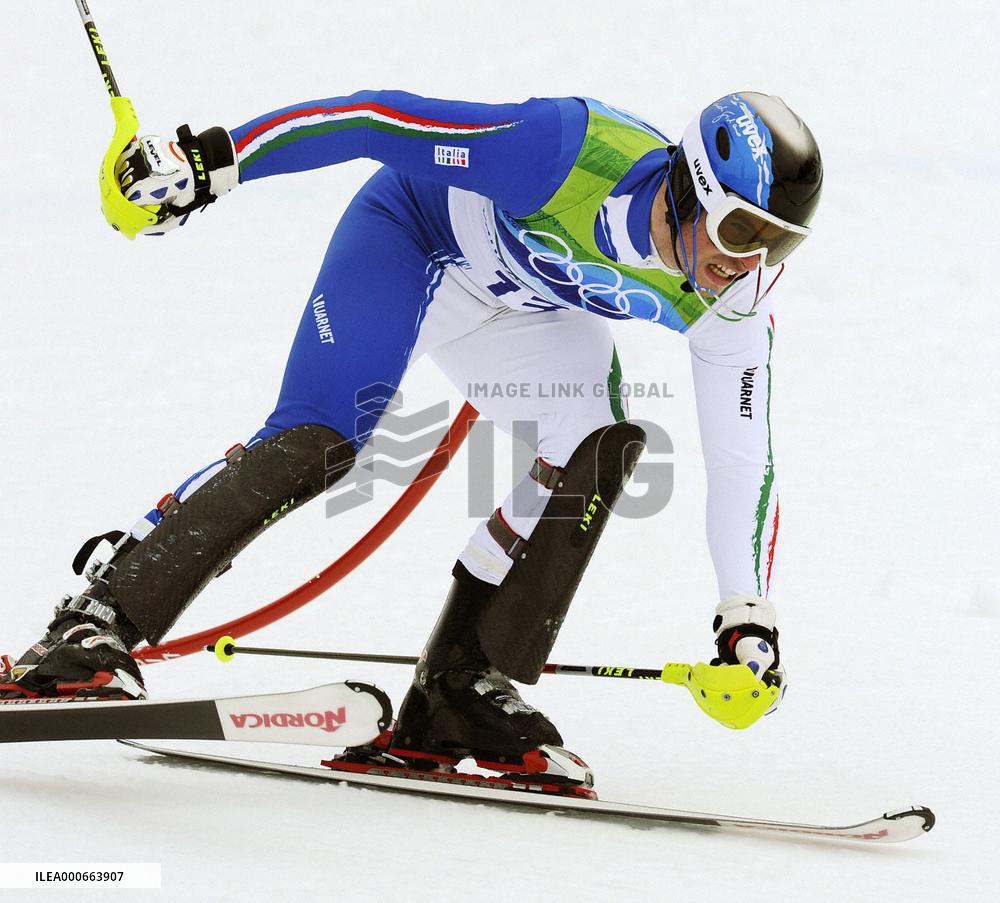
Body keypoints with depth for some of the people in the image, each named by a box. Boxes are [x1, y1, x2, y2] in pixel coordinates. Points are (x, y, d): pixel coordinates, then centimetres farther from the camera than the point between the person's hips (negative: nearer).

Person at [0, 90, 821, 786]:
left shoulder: (734, 298, -20)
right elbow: (383, 119, -33)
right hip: (413, 238, -6)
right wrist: (209, 160, -34)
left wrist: (747, 615, -11)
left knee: (604, 442, -19)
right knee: (318, 441, -25)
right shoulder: (576, 155, -38)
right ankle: (96, 628, -24)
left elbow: (743, 456, -8)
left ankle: (461, 696, -13)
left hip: (523, 311, 6)